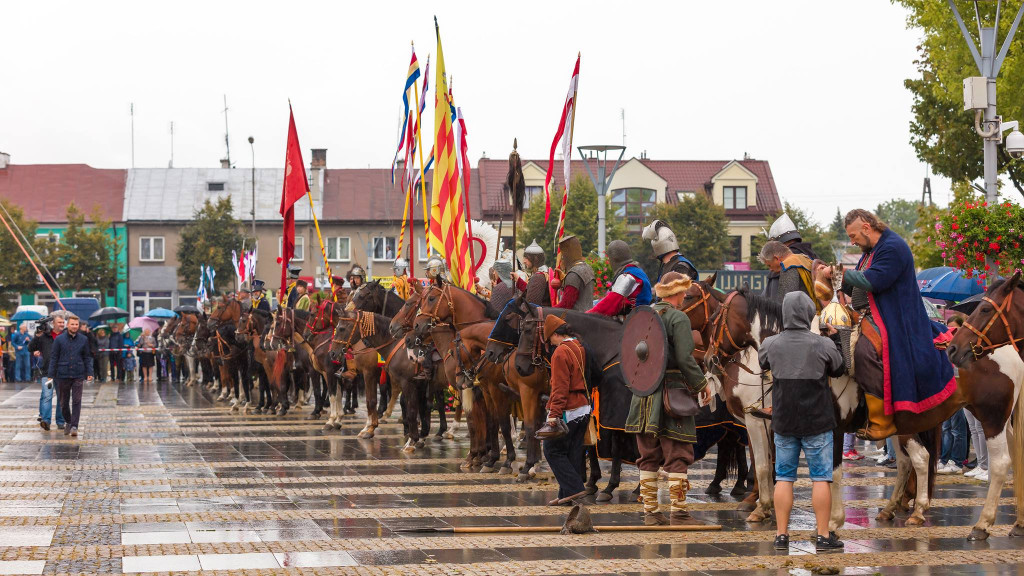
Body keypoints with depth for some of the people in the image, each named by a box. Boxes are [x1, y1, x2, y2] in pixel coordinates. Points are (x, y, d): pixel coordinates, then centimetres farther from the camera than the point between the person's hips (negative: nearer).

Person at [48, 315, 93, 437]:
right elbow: (54, 357, 3)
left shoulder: (84, 339, 5)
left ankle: (74, 426, -7)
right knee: (64, 402, 10)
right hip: (63, 375, 0)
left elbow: (87, 358, 10)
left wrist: (89, 373, 1)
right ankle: (67, 422, 30)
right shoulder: (59, 339, 1)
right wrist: (51, 375, -2)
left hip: (78, 375, 0)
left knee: (76, 401, -8)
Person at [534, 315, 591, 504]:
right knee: (573, 453, 12)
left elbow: (560, 388, -21)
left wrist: (554, 414, -21)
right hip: (584, 409, 9)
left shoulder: (561, 352, -16)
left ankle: (574, 488, -7)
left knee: (553, 451, 0)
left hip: (568, 411, -9)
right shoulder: (580, 348, 10)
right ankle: (567, 495, 16)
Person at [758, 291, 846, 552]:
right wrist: (833, 340, 19)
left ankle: (781, 535, 10)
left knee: (783, 478, 9)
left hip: (784, 423, 2)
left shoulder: (771, 345, -6)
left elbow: (762, 363, 14)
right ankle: (823, 536, 5)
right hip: (817, 423, -2)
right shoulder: (823, 345, -12)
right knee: (821, 478, 4)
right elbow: (839, 369, 5)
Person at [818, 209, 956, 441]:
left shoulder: (893, 247, -12)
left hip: (892, 321, -11)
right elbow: (857, 289, 26)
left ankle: (882, 422, -29)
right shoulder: (870, 252, 21)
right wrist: (833, 276, 11)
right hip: (867, 317, 11)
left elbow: (872, 282, -23)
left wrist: (838, 273, -14)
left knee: (864, 351, -31)